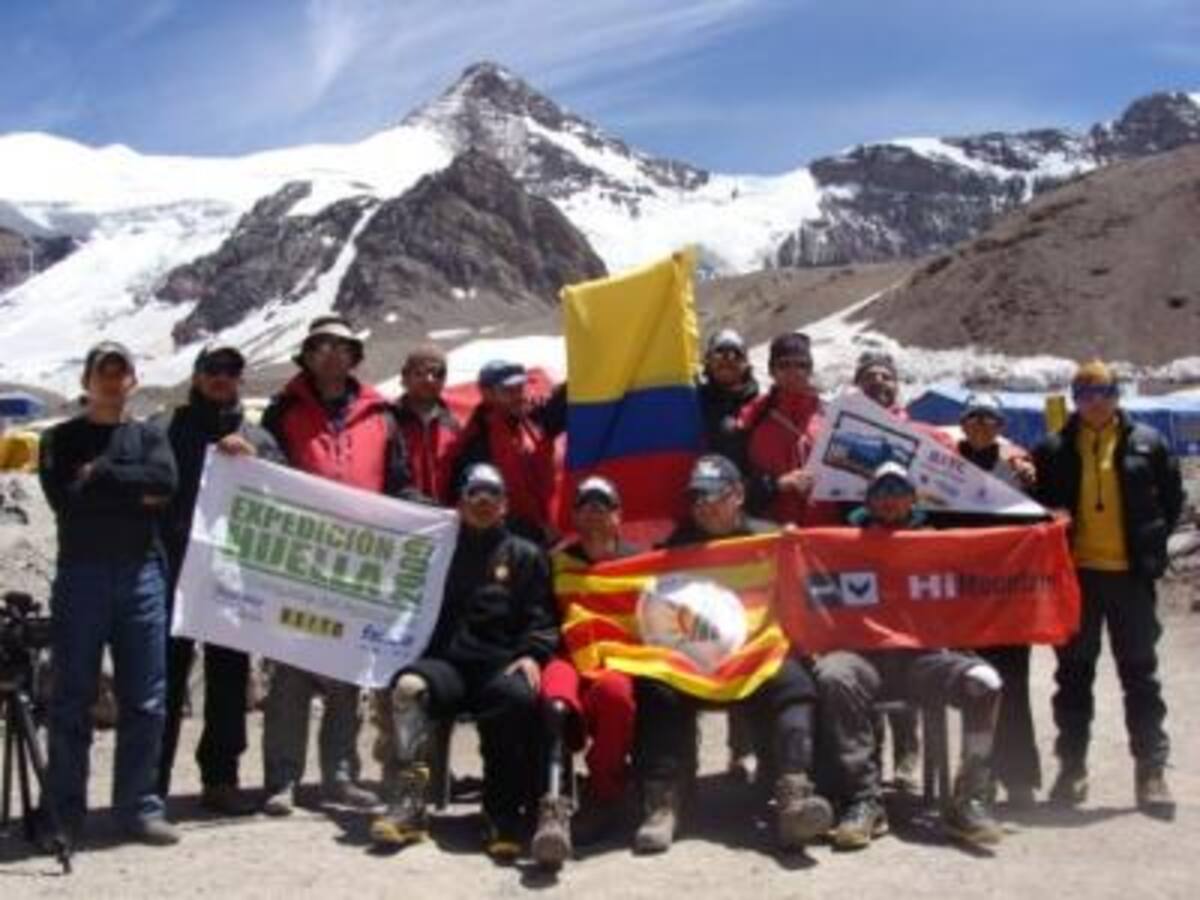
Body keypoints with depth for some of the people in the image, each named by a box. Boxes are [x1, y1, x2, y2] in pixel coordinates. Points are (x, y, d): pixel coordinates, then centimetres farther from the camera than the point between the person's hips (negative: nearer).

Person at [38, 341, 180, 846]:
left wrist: (99, 474, -8)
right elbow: (64, 499, -9)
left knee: (145, 700, 2)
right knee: (72, 699, 3)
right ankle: (65, 812, 11)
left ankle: (138, 807, 10)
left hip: (142, 576, 2)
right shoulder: (61, 439, 9)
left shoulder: (149, 438, 14)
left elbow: (165, 482, -8)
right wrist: (133, 493, -8)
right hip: (80, 575, -2)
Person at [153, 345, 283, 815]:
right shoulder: (163, 430, 9)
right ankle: (152, 783, 5)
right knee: (166, 676, -1)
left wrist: (252, 458, -12)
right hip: (172, 573, -3)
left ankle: (221, 778, 17)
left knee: (229, 678, 7)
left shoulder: (256, 437, 16)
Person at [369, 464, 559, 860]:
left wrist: (531, 654, -8)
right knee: (409, 686, -33)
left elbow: (542, 617, 12)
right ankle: (407, 804, -35)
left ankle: (504, 813, -28)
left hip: (501, 663, -1)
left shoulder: (525, 555, 22)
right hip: (445, 660, 1)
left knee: (518, 696, -36)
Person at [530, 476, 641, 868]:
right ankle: (553, 806, -56)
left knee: (612, 687, -39)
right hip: (570, 652, 0)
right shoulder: (558, 560, 23)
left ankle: (605, 799, -26)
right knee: (556, 694, -38)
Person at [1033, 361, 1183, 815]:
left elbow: (1172, 498, 9)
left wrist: (1153, 542, 2)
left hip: (1130, 574, -1)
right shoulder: (1053, 450, 4)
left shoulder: (1147, 443, 4)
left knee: (1140, 673, 3)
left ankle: (1151, 770, 8)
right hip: (1075, 573, 1)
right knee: (1074, 674, 8)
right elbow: (1037, 504, 9)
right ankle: (1071, 766, 16)